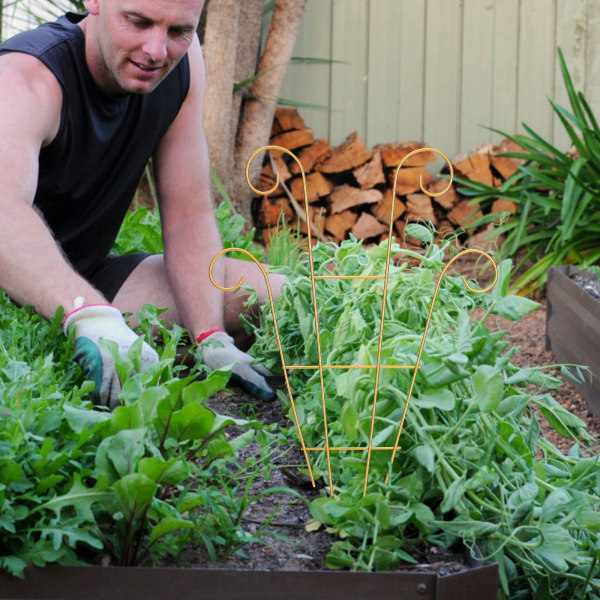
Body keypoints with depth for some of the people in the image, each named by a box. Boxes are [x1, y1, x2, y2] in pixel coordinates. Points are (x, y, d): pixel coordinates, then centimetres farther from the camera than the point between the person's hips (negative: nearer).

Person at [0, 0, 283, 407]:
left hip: (90, 278, 7)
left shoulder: (182, 63, -9)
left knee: (274, 294, -7)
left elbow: (188, 215, -5)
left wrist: (212, 339, -20)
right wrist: (93, 317, -69)